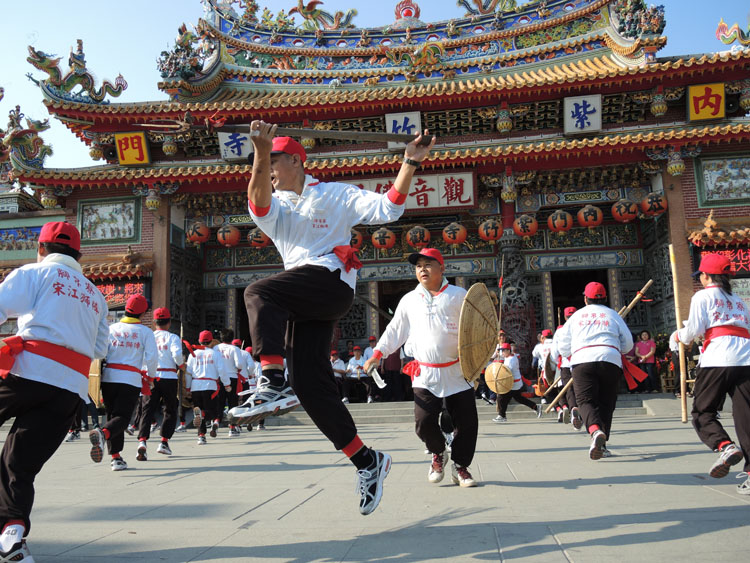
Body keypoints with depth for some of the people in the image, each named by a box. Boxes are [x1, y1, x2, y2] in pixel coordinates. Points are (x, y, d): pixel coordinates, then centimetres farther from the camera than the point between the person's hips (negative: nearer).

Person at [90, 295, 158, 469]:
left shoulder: (111, 328, 10)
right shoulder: (145, 331, 3)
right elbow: (152, 358, -4)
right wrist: (150, 376, 13)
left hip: (108, 376, 4)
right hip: (131, 379, -3)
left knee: (112, 415, 12)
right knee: (122, 416, -2)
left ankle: (116, 457, 8)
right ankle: (102, 433, -34)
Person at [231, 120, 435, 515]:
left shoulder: (336, 194, 14)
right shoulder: (273, 207, 22)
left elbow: (386, 209, 4)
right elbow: (258, 203, -4)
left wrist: (410, 164, -6)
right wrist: (260, 154, -20)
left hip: (331, 278, -6)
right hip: (302, 301, 6)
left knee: (258, 293, -29)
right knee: (308, 381, -3)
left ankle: (273, 385, -38)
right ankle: (367, 461, 5)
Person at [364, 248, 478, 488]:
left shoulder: (459, 295, 3)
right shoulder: (409, 300, 11)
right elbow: (395, 330, 17)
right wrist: (378, 353, 12)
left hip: (457, 371, -1)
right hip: (425, 375, 1)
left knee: (467, 422, 1)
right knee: (424, 422, -10)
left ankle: (460, 466, 24)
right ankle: (438, 454, 22)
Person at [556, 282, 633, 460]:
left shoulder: (576, 316, 19)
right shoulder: (613, 315, 19)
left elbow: (563, 348, 19)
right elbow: (628, 344, 17)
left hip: (582, 360, -1)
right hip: (611, 360, 1)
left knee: (586, 400, -5)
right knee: (606, 402, 11)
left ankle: (596, 431, -33)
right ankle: (601, 444, 6)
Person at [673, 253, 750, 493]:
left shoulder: (703, 296, 8)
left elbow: (694, 330, -1)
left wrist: (680, 336, 20)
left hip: (717, 359, -5)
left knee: (702, 412, 5)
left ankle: (725, 446, -20)